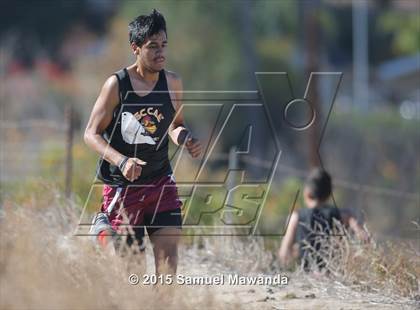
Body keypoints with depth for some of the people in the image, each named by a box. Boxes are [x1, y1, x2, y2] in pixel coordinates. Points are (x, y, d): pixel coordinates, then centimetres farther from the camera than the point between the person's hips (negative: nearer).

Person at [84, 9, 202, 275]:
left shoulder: (172, 83, 0)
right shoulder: (117, 85, -11)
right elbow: (92, 134, -9)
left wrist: (187, 140, -8)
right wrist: (121, 161, -24)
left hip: (161, 181, 3)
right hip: (122, 184, -3)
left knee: (169, 248, -13)